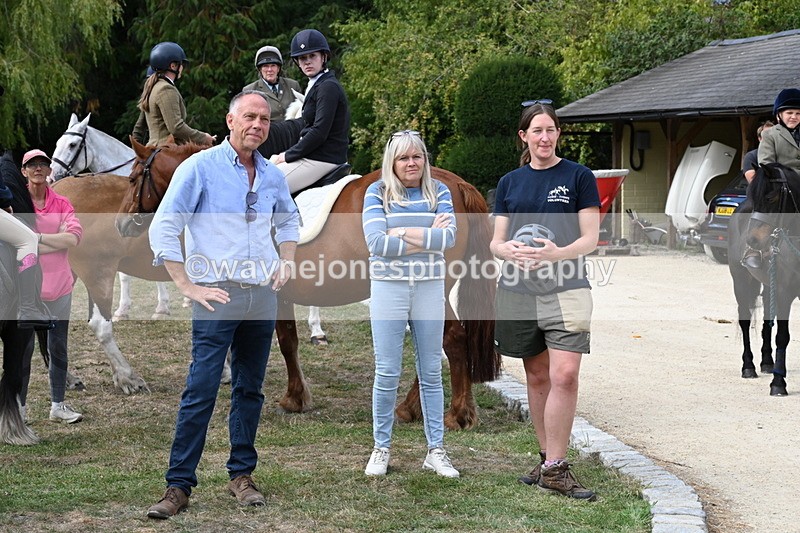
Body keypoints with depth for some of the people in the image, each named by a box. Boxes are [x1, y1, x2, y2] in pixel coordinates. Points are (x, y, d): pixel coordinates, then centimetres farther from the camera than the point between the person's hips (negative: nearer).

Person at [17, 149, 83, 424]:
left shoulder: (62, 203, 6)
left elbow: (74, 236, -10)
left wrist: (38, 237, -15)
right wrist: (57, 240, -15)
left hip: (59, 285, 3)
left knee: (58, 348, 9)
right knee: (24, 347, 1)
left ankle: (58, 405, 18)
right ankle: (20, 405, 11)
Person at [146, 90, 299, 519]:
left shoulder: (272, 176, 10)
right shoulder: (200, 167, -6)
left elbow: (289, 221, 30)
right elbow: (162, 230, -9)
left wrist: (286, 263, 14)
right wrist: (188, 287, -11)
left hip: (263, 296, 5)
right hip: (218, 296, -5)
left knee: (250, 390, 11)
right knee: (200, 392, -8)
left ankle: (241, 475, 22)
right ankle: (179, 486, -2)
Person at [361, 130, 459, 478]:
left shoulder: (439, 192, 5)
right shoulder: (377, 192, 0)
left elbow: (449, 236, -10)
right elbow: (376, 243, -13)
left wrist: (402, 233, -15)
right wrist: (430, 237, -12)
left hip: (429, 289, 2)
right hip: (388, 288, -2)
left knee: (431, 372, 7)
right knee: (387, 373, 0)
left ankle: (436, 450, 14)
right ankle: (381, 449, 12)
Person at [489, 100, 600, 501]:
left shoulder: (578, 177, 3)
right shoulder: (510, 182, 13)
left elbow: (590, 238, -1)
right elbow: (496, 242, 12)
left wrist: (558, 252, -20)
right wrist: (508, 250, -12)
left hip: (565, 290, -3)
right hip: (518, 290, 4)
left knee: (564, 376, -15)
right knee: (537, 377, 11)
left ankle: (554, 468, -11)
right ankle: (547, 458, 22)